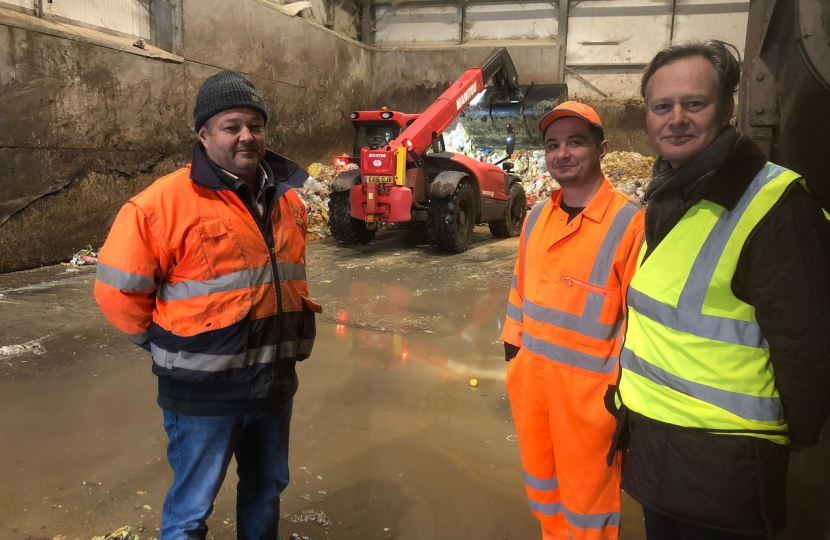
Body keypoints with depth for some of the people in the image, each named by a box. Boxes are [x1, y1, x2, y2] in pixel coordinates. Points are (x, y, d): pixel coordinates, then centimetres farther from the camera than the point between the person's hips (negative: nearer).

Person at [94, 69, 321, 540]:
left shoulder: (288, 199, 5)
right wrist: (171, 345, -5)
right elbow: (118, 290, -12)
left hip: (275, 383, 6)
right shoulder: (165, 201, -15)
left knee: (267, 490, 24)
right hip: (204, 392, -5)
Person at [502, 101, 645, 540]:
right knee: (540, 479, 24)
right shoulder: (536, 218, 6)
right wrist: (513, 344, 15)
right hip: (530, 374, 6)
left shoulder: (629, 223, -15)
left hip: (587, 385, -6)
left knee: (585, 492, 11)